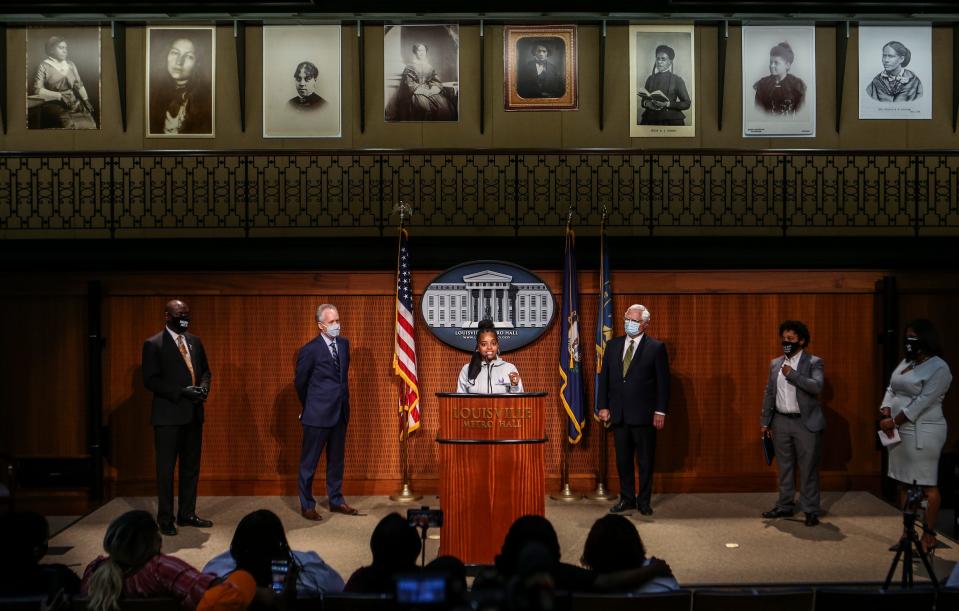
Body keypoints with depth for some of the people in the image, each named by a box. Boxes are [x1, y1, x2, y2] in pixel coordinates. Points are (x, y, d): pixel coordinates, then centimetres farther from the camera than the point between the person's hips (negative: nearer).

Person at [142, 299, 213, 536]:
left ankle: (187, 514, 23)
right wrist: (181, 392, -19)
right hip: (168, 416, -6)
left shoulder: (195, 342, 12)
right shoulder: (153, 345, -7)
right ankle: (165, 519, 13)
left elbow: (205, 370, 18)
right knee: (166, 468, 3)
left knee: (191, 466, 12)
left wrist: (204, 386, -4)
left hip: (193, 414, 6)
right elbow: (150, 380, -12)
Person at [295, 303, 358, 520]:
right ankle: (307, 505, 17)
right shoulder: (310, 350, -13)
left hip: (340, 412, 6)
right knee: (309, 462, 5)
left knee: (336, 460, 17)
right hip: (317, 414, -6)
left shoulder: (344, 343, 5)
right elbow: (300, 383, -1)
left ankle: (336, 500, 29)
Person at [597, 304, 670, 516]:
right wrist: (603, 406, 4)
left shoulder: (656, 347, -2)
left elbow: (663, 382, -4)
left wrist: (660, 411, -9)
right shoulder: (613, 345, 9)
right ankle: (627, 499, 22)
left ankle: (644, 501, 17)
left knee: (645, 460, 5)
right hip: (619, 414, 4)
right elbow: (604, 377, 10)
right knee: (623, 459, 10)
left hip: (644, 415, -4)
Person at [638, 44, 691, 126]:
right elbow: (643, 100, 15)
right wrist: (646, 103, -9)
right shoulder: (650, 79, 10)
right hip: (650, 120, 3)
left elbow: (686, 103, -2)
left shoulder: (677, 80, 0)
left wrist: (668, 104, -16)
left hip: (671, 121, -3)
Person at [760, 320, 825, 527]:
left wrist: (792, 374, -20)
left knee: (808, 468, 0)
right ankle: (785, 506, 21)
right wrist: (765, 421, 8)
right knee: (784, 467, 12)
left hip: (806, 423, -5)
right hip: (781, 422, 5)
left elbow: (817, 386, -21)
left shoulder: (814, 362, -4)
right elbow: (769, 393, 12)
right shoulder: (775, 364, 10)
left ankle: (811, 510, 8)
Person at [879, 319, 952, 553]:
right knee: (903, 484, 12)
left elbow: (921, 402, -17)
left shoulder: (939, 368, -11)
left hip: (923, 434, -8)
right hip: (899, 432, 8)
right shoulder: (906, 363, 14)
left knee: (927, 486, -1)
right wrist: (885, 413, -4)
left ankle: (929, 535, 8)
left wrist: (894, 421, -16)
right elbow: (891, 390, 14)